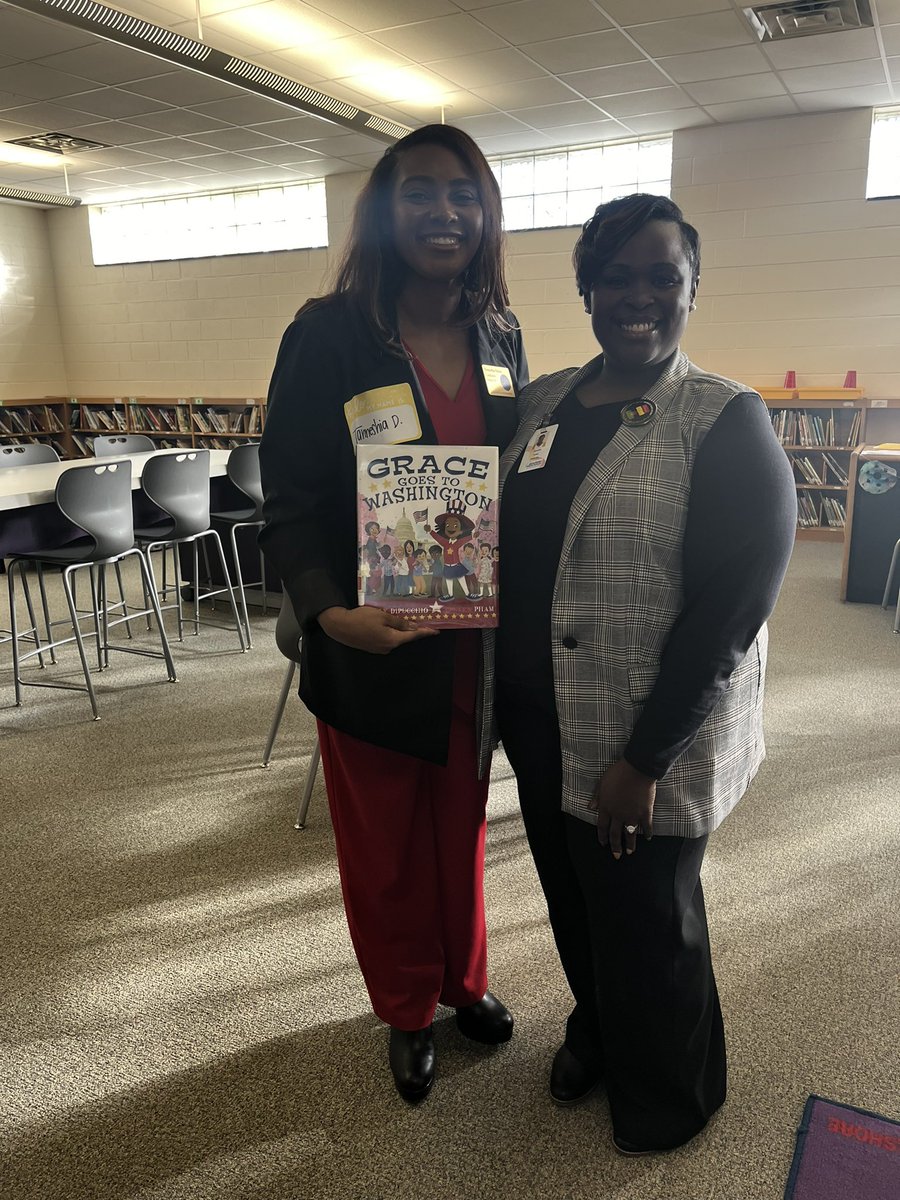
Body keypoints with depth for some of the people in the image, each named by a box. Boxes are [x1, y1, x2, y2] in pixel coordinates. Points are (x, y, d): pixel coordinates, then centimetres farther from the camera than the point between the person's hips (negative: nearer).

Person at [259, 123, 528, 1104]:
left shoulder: (499, 336, 3)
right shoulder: (327, 336, -12)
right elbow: (289, 503, -13)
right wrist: (328, 611, -29)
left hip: (476, 645, 4)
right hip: (371, 650, -4)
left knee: (463, 826, 22)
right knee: (385, 847, 15)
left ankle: (464, 979, 49)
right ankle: (407, 1013, 42)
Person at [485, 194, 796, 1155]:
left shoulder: (726, 423, -14)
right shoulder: (543, 401, 4)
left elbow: (728, 614, -17)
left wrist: (645, 759, -19)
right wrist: (496, 695, 5)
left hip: (644, 745, -5)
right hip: (540, 722, 6)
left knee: (646, 921, 14)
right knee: (571, 896, 23)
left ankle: (666, 1094, 45)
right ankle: (595, 1032, 54)